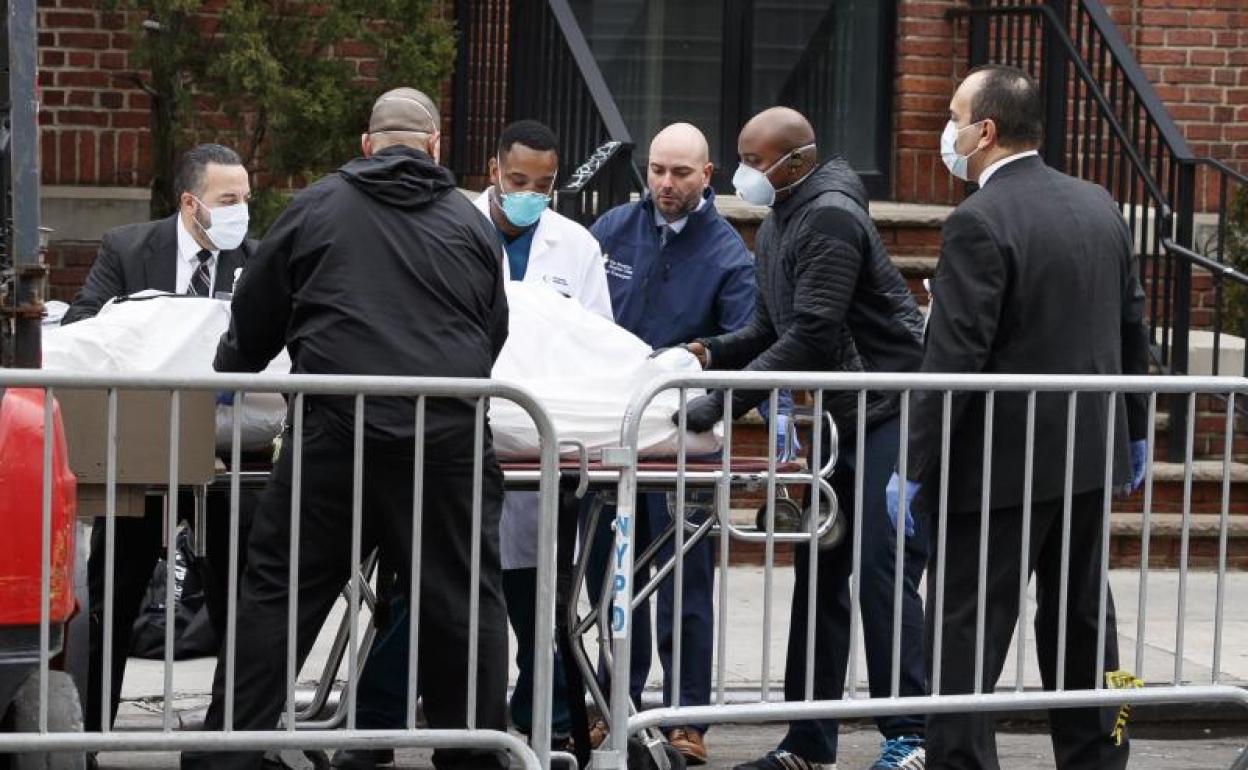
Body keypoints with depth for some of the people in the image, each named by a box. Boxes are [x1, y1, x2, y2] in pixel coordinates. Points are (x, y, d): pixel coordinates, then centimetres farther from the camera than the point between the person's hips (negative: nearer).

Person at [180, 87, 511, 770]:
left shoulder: (317, 208, 9)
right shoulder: (472, 227, 13)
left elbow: (251, 326, 16)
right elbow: (494, 337, 22)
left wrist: (228, 370, 37)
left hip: (336, 433, -1)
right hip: (450, 438, 1)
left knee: (276, 595, 5)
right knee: (463, 605, 8)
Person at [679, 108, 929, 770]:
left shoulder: (831, 218, -17)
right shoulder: (776, 225, 14)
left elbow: (812, 336, -24)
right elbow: (772, 331, 19)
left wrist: (724, 400, -24)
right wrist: (711, 353, 0)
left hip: (893, 416, -10)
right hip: (843, 420, 10)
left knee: (884, 572, -12)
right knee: (820, 574, 9)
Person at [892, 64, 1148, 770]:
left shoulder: (979, 223, -17)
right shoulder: (1099, 205, 6)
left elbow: (955, 359, -20)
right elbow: (1133, 327, 13)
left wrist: (916, 470, -15)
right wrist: (1134, 430, 23)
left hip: (1002, 469, -8)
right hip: (1091, 453, 8)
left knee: (967, 634, -2)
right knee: (1083, 619, 17)